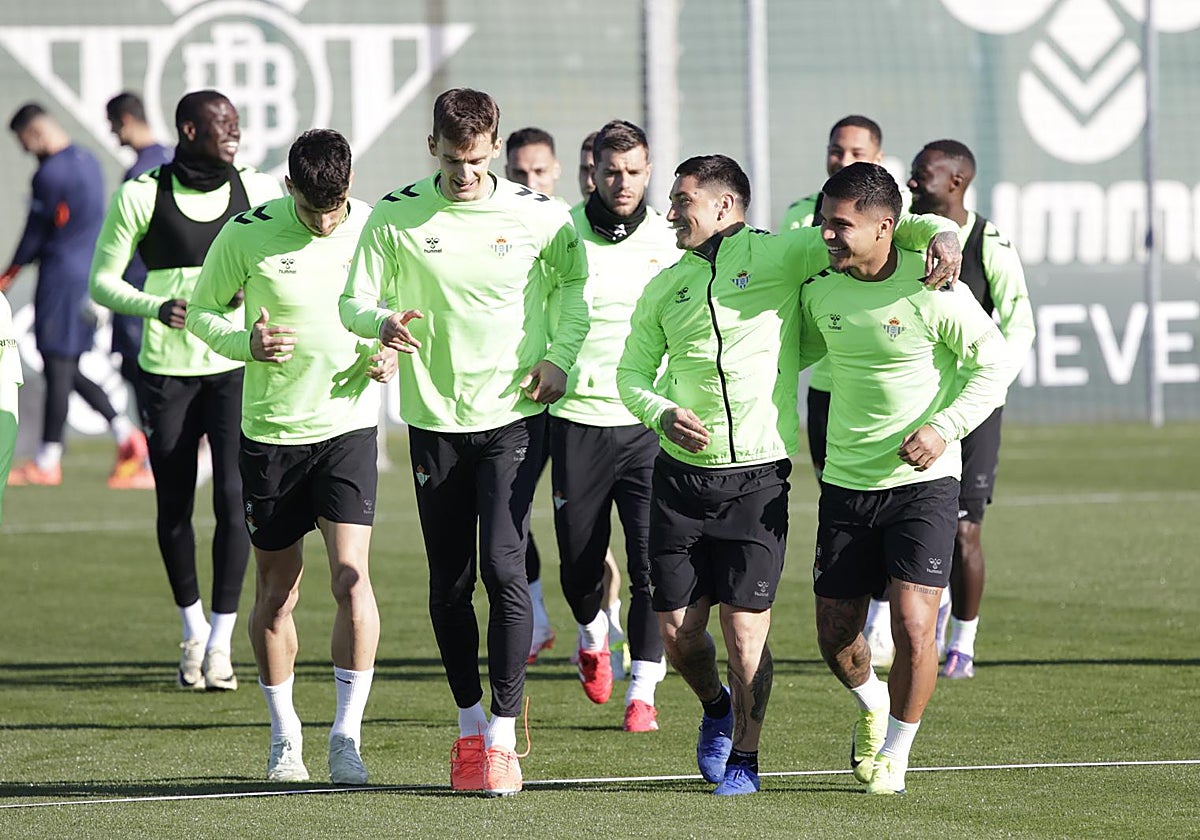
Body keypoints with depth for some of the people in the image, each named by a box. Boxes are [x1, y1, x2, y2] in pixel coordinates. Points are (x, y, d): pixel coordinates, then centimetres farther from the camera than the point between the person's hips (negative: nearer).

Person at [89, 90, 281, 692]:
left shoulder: (257, 191, 4)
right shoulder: (142, 196, -2)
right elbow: (103, 281, 1)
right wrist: (155, 306, -19)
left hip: (234, 366, 1)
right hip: (166, 368, 0)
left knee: (233, 499, -11)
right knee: (174, 506, 5)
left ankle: (220, 643, -5)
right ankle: (193, 629, 25)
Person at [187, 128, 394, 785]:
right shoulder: (247, 234, -9)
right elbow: (202, 311, 2)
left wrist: (390, 351, -7)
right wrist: (246, 342, -17)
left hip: (349, 425, 0)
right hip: (271, 430, 0)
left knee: (350, 574, -15)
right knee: (276, 590, 7)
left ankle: (347, 735, -9)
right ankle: (284, 736, 23)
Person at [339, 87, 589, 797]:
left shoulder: (539, 216, -3)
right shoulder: (396, 217, -3)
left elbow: (574, 279, 14)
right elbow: (356, 300, 1)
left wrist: (560, 357, 1)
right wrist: (382, 322, -22)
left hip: (515, 416, -2)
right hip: (435, 419, 2)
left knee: (504, 567, -14)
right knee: (449, 583, 5)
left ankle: (504, 735, -9)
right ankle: (470, 724, 21)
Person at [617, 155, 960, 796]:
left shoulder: (780, 256, 1)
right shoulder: (665, 287, 13)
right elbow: (632, 370, 15)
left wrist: (940, 233, -17)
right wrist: (661, 413, -6)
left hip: (758, 476, -4)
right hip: (682, 473, 4)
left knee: (744, 629, -6)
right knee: (677, 631, 4)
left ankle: (744, 754, 15)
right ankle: (716, 707, 35)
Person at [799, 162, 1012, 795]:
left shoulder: (931, 292, -16)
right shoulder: (821, 290, 0)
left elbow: (996, 362, -7)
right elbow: (795, 351, 20)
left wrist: (944, 428, -18)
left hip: (923, 481, -4)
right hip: (846, 482, 5)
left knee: (913, 625, -15)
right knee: (835, 634, 6)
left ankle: (894, 753, 8)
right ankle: (872, 704, 41)